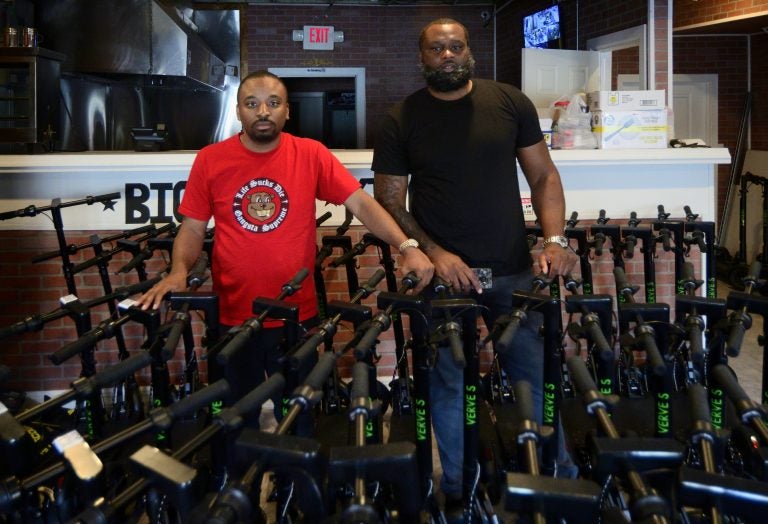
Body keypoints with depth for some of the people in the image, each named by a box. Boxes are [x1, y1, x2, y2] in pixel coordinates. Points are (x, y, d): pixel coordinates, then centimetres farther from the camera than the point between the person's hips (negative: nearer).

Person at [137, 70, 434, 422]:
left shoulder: (311, 155, -3)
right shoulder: (210, 160, -2)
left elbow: (362, 204, -9)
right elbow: (192, 228, 2)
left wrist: (406, 246, -23)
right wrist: (178, 272, -17)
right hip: (231, 318, 1)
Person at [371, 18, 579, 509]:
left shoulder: (510, 103, 3)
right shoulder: (401, 121, 0)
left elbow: (543, 175, 6)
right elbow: (389, 202, 0)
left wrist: (555, 238, -9)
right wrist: (435, 253, -13)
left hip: (514, 270, 1)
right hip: (445, 273, -1)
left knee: (535, 377, 5)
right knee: (448, 383, 8)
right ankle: (456, 488, 25)